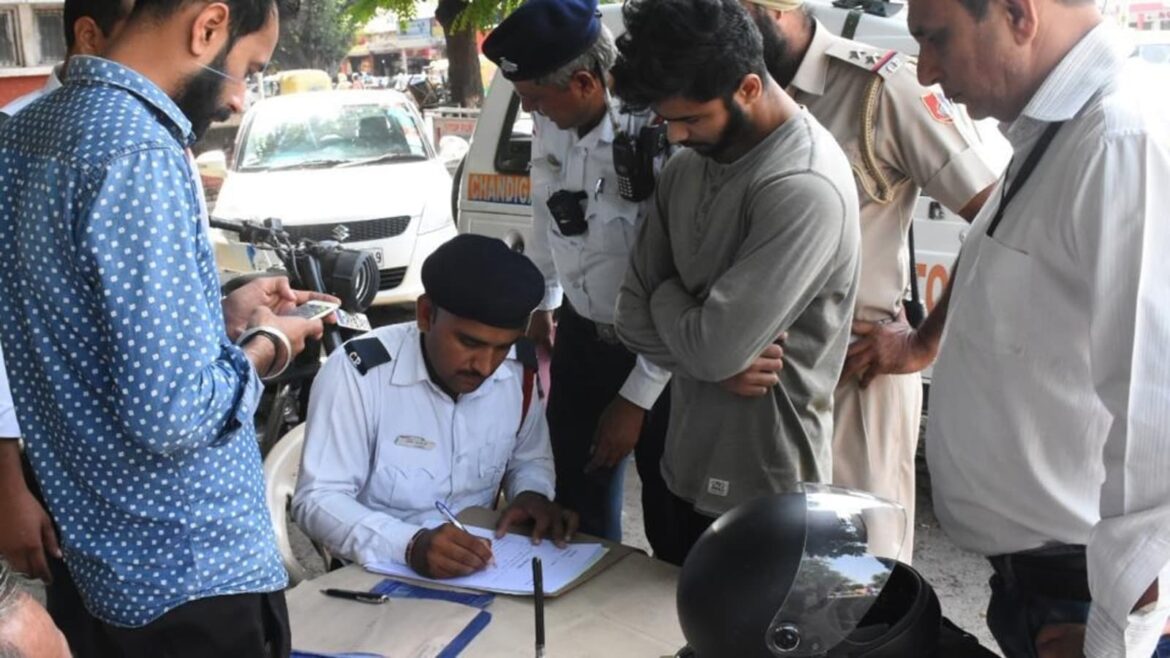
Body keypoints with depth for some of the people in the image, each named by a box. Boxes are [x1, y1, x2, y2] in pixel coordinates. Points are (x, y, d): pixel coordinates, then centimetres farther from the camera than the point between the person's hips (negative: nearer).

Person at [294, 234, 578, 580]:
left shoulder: (519, 369, -4)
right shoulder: (357, 373, -17)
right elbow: (317, 499, -18)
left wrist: (534, 495, -9)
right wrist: (410, 545, -32)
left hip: (479, 570, 3)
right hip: (377, 576, -2)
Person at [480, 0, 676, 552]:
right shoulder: (550, 123, -8)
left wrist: (637, 398, -17)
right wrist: (540, 305, 20)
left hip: (655, 352, -5)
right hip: (579, 339, 6)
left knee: (671, 522, 12)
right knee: (579, 508, 19)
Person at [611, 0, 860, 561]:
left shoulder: (804, 187, -23)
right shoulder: (686, 166, 3)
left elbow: (715, 346, -27)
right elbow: (633, 315, 3)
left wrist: (667, 297, -6)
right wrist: (718, 363, -14)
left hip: (761, 491, -8)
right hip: (686, 468, 8)